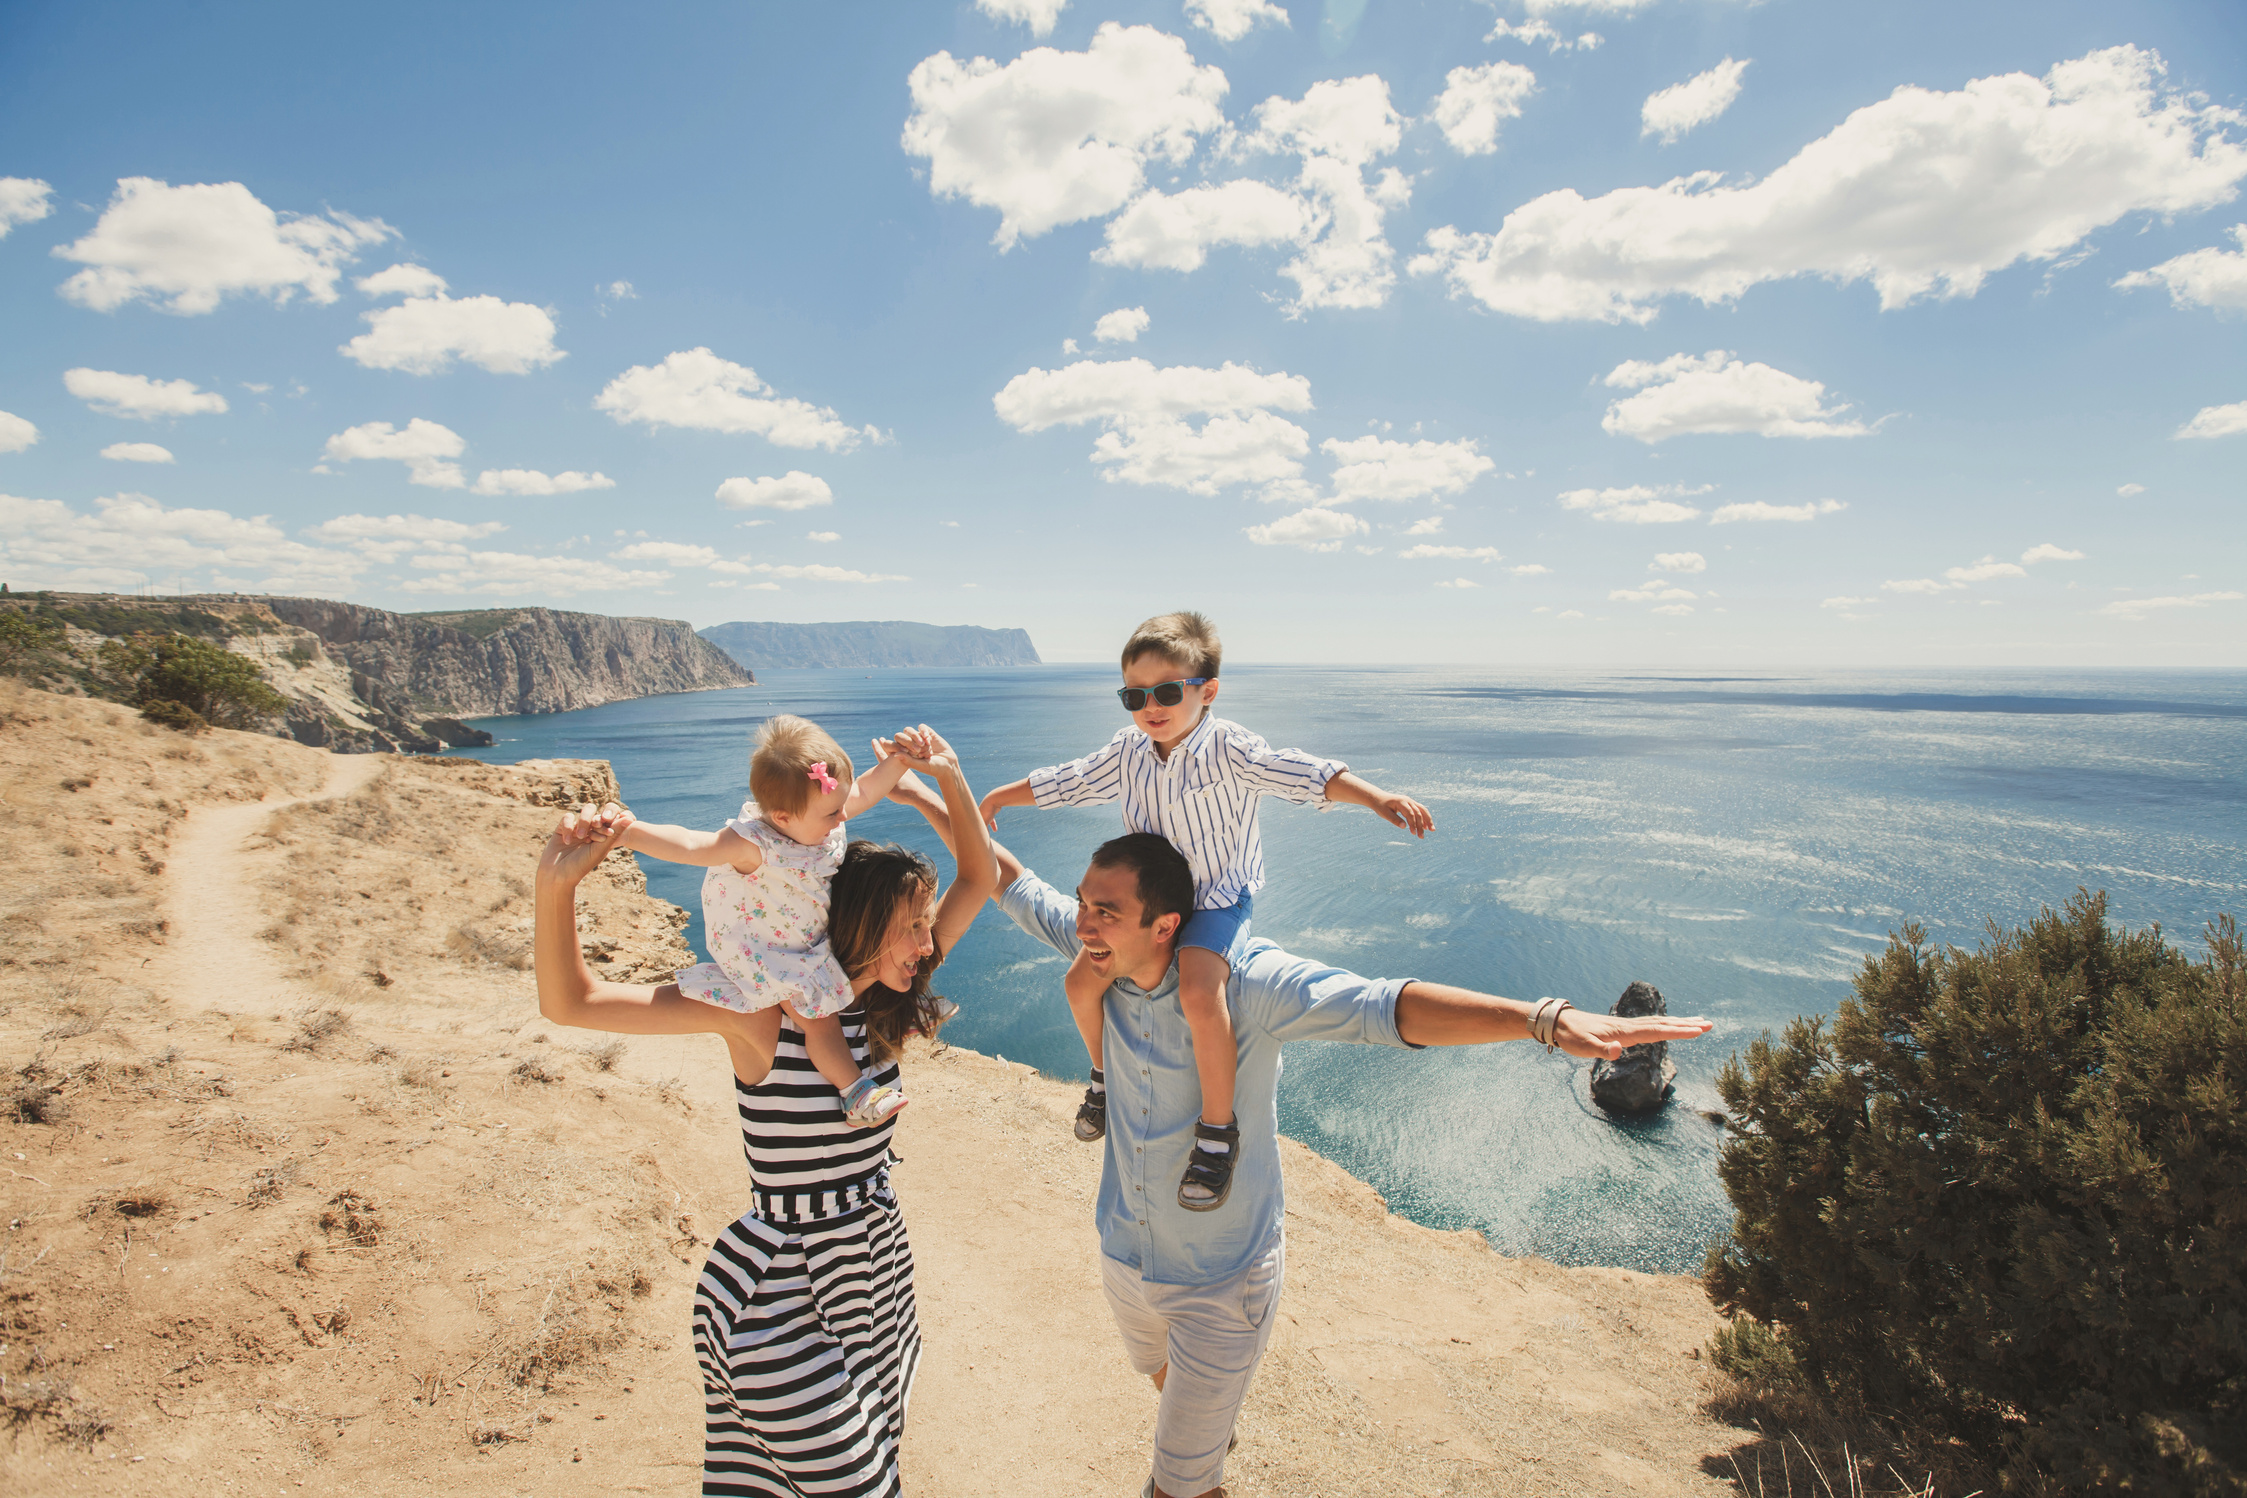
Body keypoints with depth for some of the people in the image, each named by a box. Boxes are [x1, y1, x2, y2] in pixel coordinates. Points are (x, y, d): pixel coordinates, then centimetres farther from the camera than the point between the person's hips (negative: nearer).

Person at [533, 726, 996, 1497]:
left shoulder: (883, 1004, -3)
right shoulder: (761, 1008, -20)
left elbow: (979, 879, 0)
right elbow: (570, 1002, -23)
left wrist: (950, 778, -11)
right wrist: (556, 886, -39)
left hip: (876, 1270, 6)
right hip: (782, 1292, -6)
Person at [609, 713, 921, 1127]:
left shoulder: (822, 818, -16)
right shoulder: (753, 846, -38)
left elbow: (865, 791, -2)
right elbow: (688, 845, -47)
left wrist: (899, 760, -15)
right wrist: (626, 834, -61)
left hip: (811, 944, 7)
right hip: (766, 956, -7)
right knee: (816, 1017, -8)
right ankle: (855, 1093, 5)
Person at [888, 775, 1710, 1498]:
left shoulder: (1241, 984, -34)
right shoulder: (1104, 956, -18)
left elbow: (1380, 1008, -44)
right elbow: (1016, 887, -4)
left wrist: (1547, 1019, -55)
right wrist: (932, 801, -2)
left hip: (1222, 1279, -6)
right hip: (1125, 1253, 6)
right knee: (1163, 1373, 37)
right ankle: (1214, 1430, 71)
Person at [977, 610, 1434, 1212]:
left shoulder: (1229, 749, -19)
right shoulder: (1126, 752, -1)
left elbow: (1302, 774, -28)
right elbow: (1067, 782, 13)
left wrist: (1374, 797, -43)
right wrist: (997, 798, 22)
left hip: (1220, 896, -6)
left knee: (1198, 991, -31)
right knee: (1081, 981, -3)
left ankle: (1218, 1129, -10)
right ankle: (1105, 1075, 28)